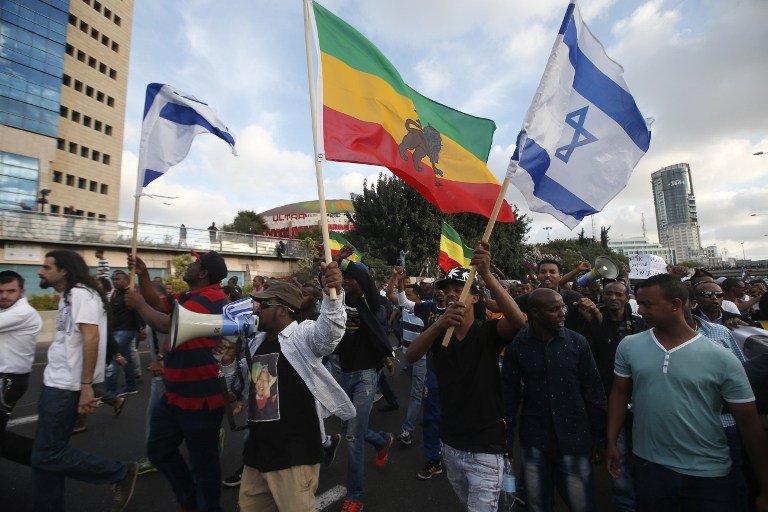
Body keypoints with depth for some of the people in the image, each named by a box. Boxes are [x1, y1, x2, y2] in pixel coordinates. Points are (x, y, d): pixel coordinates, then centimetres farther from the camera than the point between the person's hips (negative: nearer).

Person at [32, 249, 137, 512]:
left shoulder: (81, 293, -16)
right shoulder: (68, 296, 14)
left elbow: (91, 337, -23)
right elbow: (67, 342, 13)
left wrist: (86, 386, -24)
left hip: (65, 386, -9)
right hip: (54, 382, 9)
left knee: (48, 454, -2)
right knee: (44, 453, 16)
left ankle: (120, 473, 9)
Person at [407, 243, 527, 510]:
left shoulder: (488, 331, -11)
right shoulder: (439, 332, -1)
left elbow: (518, 321, -33)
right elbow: (411, 356, -21)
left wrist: (486, 274, -42)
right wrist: (440, 323, -39)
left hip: (486, 450, -5)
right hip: (450, 445, 5)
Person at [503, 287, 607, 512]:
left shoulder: (578, 342, -7)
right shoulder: (517, 345, -10)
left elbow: (593, 392, 0)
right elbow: (510, 393, -4)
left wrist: (598, 438, 3)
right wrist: (507, 439, -1)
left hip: (574, 441, 0)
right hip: (533, 442, 0)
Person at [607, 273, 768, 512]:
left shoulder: (722, 359, -10)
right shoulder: (629, 346, -6)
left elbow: (749, 423, -4)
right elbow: (620, 393, 2)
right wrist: (611, 442, 1)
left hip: (710, 474, -1)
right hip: (648, 467, 1)